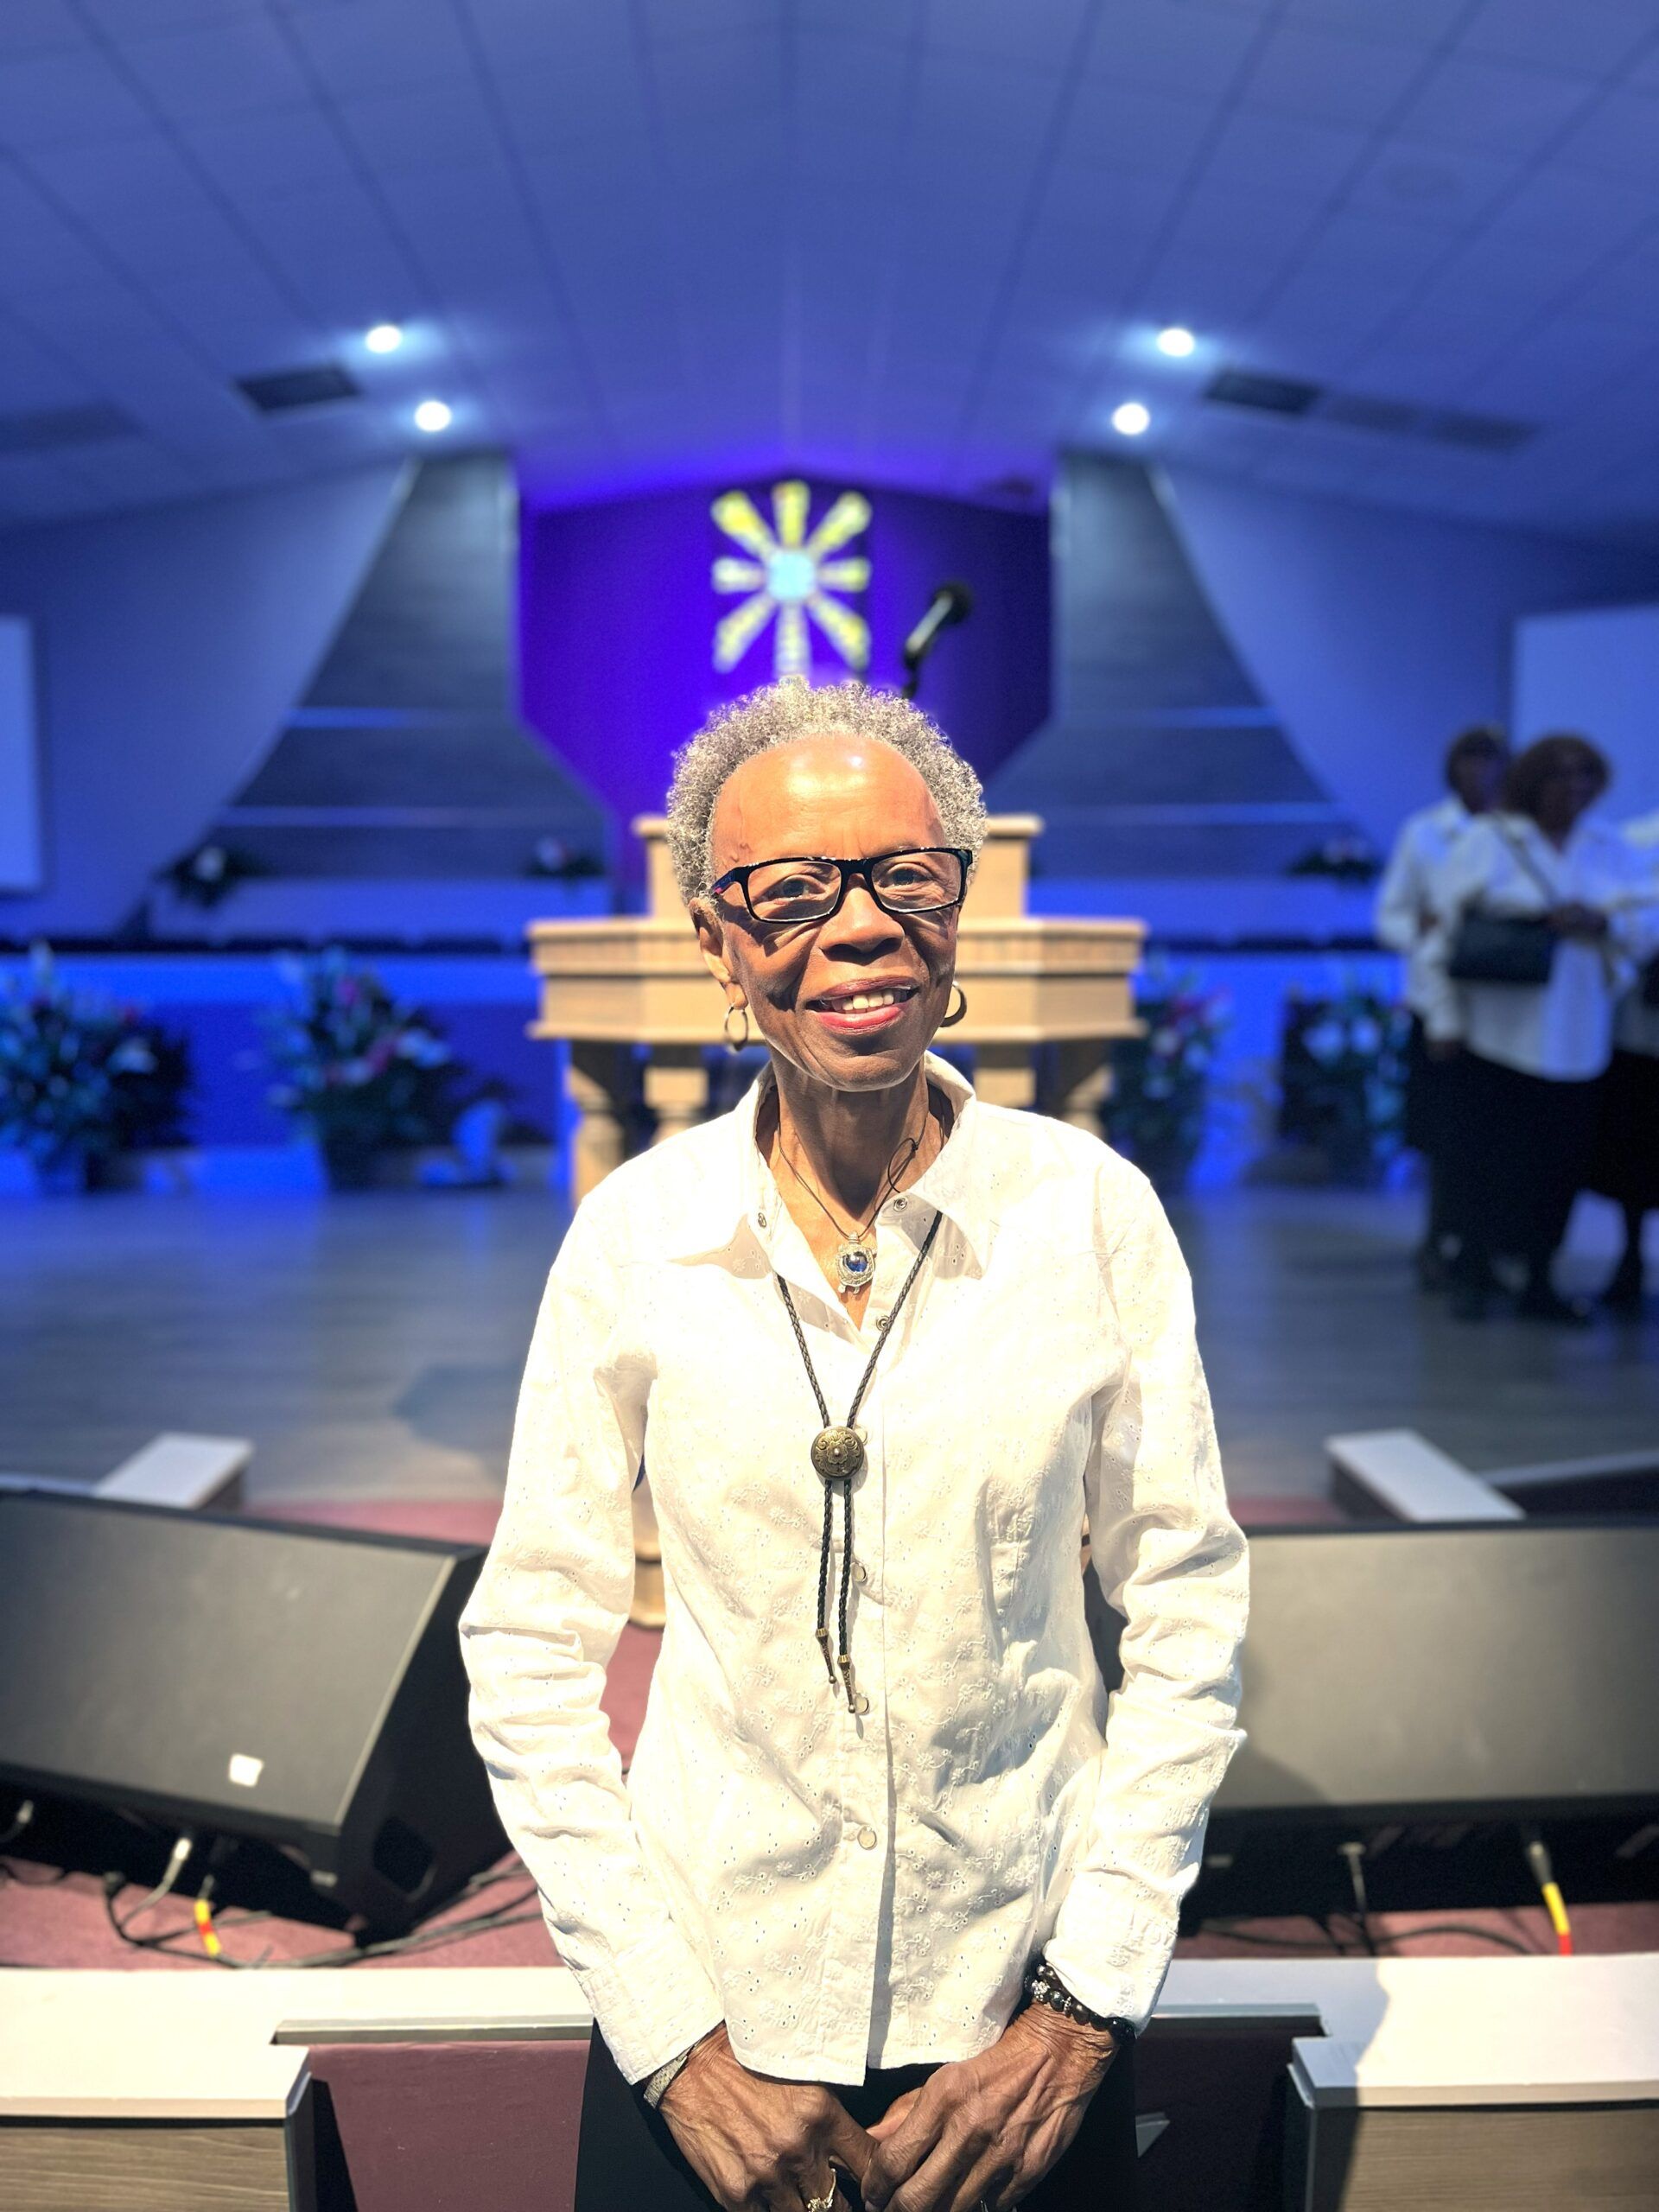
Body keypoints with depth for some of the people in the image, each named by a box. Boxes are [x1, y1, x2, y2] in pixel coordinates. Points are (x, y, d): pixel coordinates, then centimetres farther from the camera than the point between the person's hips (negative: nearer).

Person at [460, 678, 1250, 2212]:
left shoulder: (1092, 1210, -10)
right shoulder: (634, 1233, -10)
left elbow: (1189, 1609, -4)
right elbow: (531, 1651, -5)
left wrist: (1085, 2006, -7)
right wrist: (672, 2038, -8)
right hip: (711, 1997, 0)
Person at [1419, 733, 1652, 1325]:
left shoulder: (1611, 849, 12)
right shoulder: (1485, 841, 1)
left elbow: (1636, 932, 11)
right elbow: (1444, 930, 0)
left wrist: (1598, 925, -12)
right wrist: (1444, 1019, -5)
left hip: (1577, 1037, 4)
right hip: (1498, 1031, -3)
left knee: (1560, 1162, 4)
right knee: (1485, 1159, -4)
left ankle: (1538, 1282, 16)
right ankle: (1473, 1276, 10)